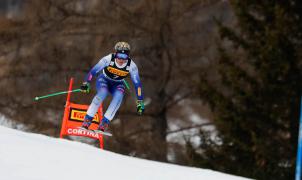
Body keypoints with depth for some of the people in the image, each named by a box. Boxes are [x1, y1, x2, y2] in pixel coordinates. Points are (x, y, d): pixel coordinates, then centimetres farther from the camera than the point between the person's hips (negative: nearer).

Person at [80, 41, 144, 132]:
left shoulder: (131, 66, -25)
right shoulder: (108, 59, -30)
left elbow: (137, 83, -18)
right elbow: (94, 70, -21)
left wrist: (140, 102, -19)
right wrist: (86, 83, -25)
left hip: (117, 84, 2)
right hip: (104, 80, -2)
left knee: (119, 96, -31)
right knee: (102, 93, -33)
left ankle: (104, 123, -25)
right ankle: (87, 121, -26)